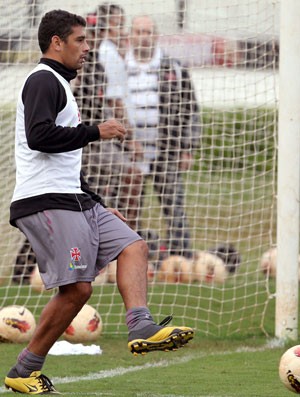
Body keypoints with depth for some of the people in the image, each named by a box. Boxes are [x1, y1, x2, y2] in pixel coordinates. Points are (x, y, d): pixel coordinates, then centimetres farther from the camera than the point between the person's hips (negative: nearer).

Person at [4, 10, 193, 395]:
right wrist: (95, 132, -15)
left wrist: (98, 204, 27)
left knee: (133, 246, -2)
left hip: (74, 200, 10)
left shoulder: (57, 84, 25)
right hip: (46, 202, -10)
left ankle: (141, 328, -19)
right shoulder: (43, 80, -7)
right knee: (76, 288, -13)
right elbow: (39, 136, -23)